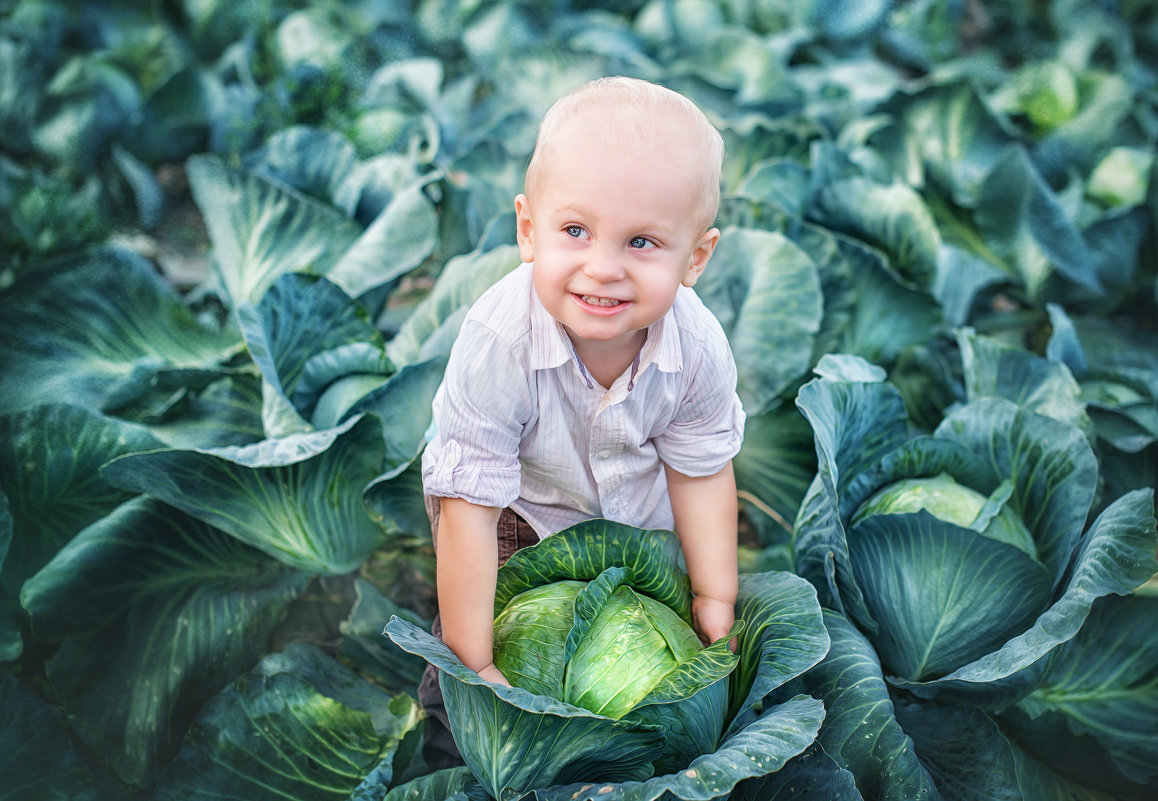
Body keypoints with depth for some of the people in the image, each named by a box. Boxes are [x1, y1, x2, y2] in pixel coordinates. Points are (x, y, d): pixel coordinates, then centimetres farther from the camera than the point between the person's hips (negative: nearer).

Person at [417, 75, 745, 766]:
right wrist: (474, 666, -28)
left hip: (634, 493, 3)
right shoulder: (498, 346, -43)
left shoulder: (699, 348, -31)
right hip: (514, 498, -3)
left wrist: (716, 601, -4)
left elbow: (701, 474, -13)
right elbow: (470, 509, -35)